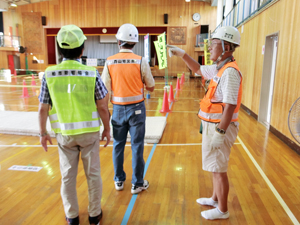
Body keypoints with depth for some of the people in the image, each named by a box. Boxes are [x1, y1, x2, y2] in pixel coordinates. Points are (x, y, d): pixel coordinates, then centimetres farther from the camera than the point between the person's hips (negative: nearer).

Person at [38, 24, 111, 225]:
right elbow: (102, 107, -11)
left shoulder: (50, 74, -8)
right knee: (93, 174, 15)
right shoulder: (92, 73, -13)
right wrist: (107, 129, 3)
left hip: (64, 134, 2)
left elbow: (43, 109, -5)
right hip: (89, 132, -1)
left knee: (68, 175, 17)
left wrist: (43, 133, 9)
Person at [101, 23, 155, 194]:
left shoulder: (110, 62, -3)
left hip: (118, 108, 2)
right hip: (136, 108, -2)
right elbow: (151, 87, 0)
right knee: (137, 146, 7)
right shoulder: (141, 61, -7)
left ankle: (119, 181, 29)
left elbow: (105, 89, -2)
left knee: (118, 145, 15)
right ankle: (137, 183, 19)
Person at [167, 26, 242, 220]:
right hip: (213, 125, 10)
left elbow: (230, 106, -26)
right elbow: (198, 69, 26)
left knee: (219, 169, 4)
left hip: (220, 127, -10)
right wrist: (182, 53, 21)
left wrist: (220, 133, -26)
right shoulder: (219, 68, 9)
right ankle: (215, 199, 41)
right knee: (215, 167, 22)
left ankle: (222, 210, 23)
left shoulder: (229, 72, -20)